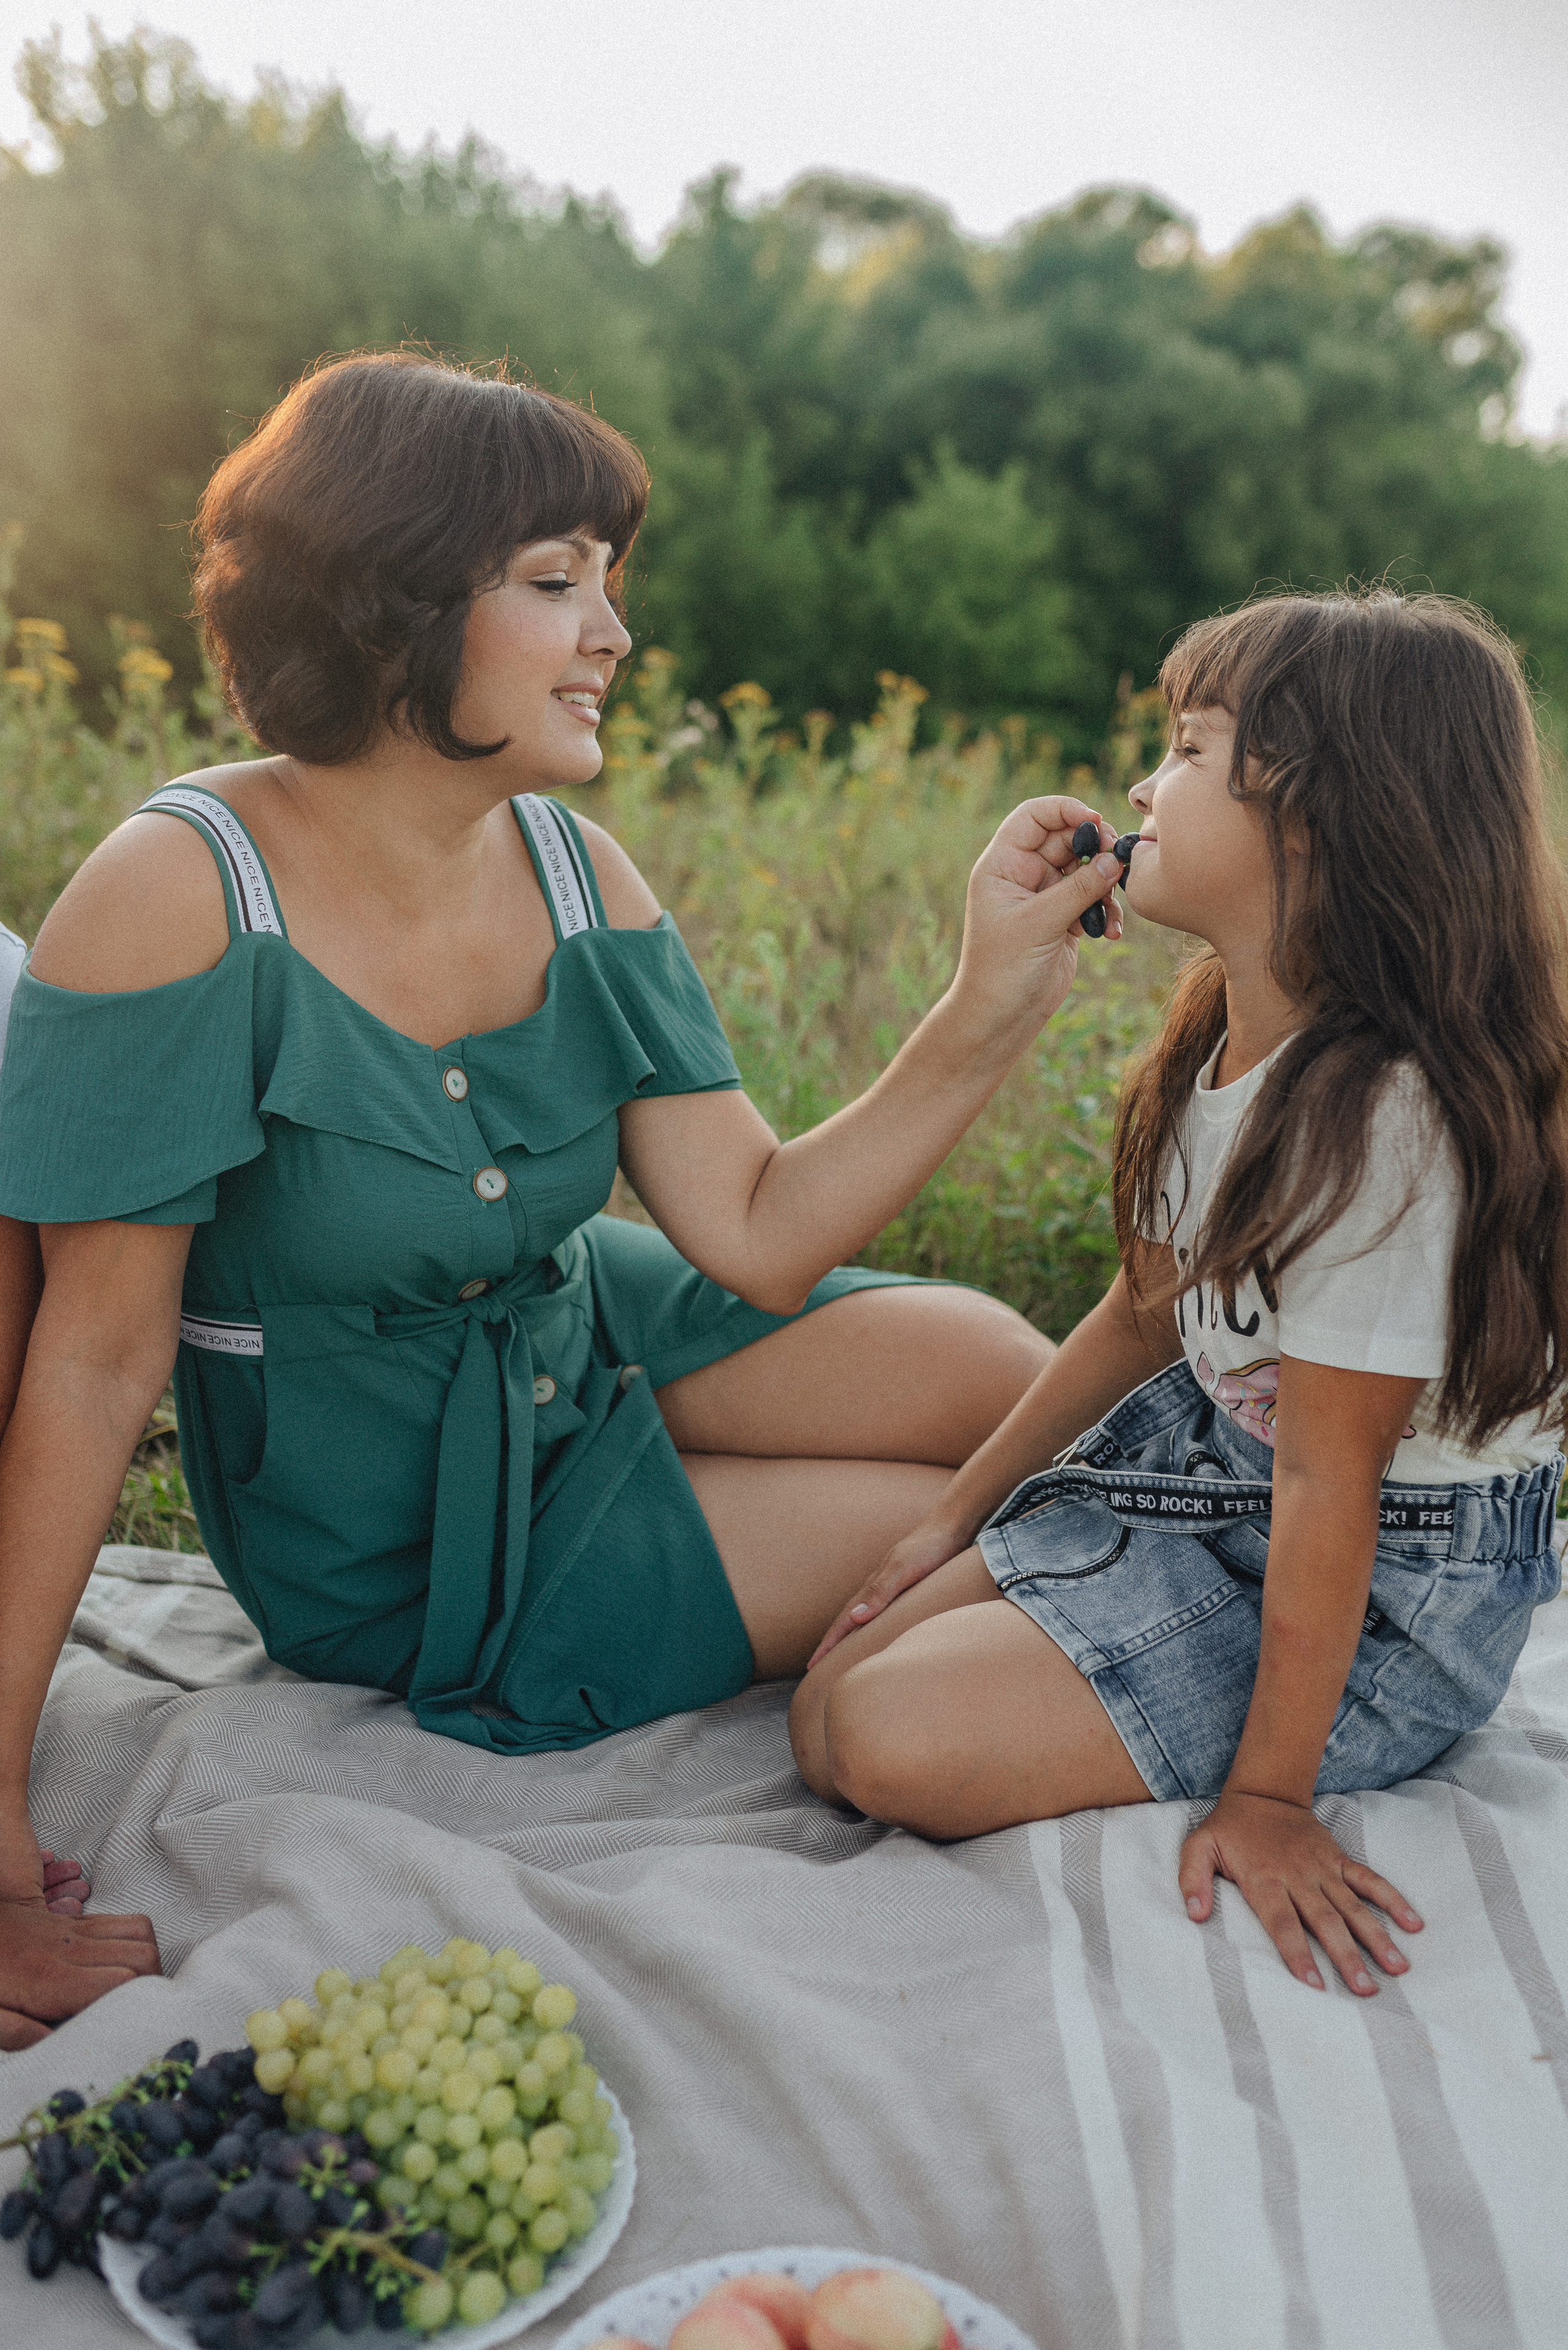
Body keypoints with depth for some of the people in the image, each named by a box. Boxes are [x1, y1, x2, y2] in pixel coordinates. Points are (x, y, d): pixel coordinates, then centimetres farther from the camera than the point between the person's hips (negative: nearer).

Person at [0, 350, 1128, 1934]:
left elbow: (759, 1241, -13)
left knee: (1002, 1377, -6)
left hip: (596, 1344, 5)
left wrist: (991, 1007, -24)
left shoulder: (574, 873, -10)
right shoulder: (183, 896, -27)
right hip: (408, 1555, -5)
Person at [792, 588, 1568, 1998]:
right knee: (833, 1707, 0)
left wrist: (1269, 1794, -18)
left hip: (1391, 1584, -7)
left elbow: (1330, 1479, -25)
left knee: (898, 1743, -19)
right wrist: (960, 1516, 12)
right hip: (1202, 1461, 8)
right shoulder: (1226, 1037, -1)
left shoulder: (1384, 1111, -29)